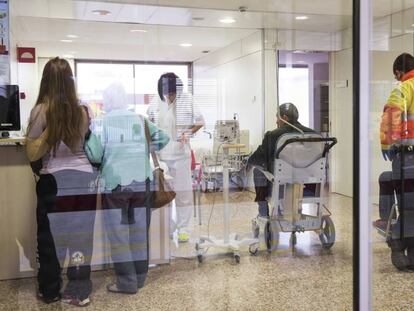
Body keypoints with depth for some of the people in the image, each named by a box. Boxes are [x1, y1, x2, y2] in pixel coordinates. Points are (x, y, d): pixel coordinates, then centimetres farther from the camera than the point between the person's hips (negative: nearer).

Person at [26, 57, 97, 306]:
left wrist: (39, 171, 13)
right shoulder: (83, 111, -2)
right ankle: (79, 290, 19)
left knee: (50, 236, 12)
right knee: (80, 234, 9)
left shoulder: (41, 110, -10)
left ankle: (50, 291, 25)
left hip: (53, 180, -2)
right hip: (83, 177, 2)